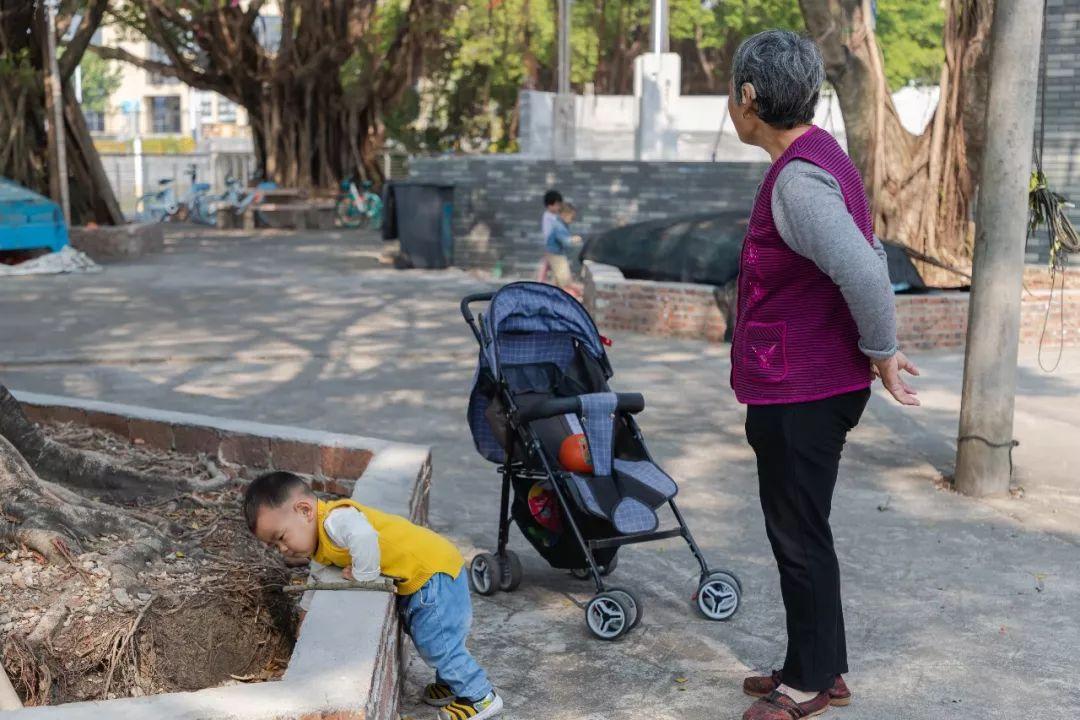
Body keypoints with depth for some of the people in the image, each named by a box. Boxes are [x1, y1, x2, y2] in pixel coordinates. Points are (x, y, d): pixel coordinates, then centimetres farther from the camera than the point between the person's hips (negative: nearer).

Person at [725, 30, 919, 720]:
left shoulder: (798, 178, -22)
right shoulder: (820, 158, 11)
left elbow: (864, 273, -32)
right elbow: (869, 256, 17)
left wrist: (880, 352, -17)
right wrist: (879, 345, 15)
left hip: (801, 396, -10)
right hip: (812, 385, 10)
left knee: (799, 536, 4)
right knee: (799, 532, 19)